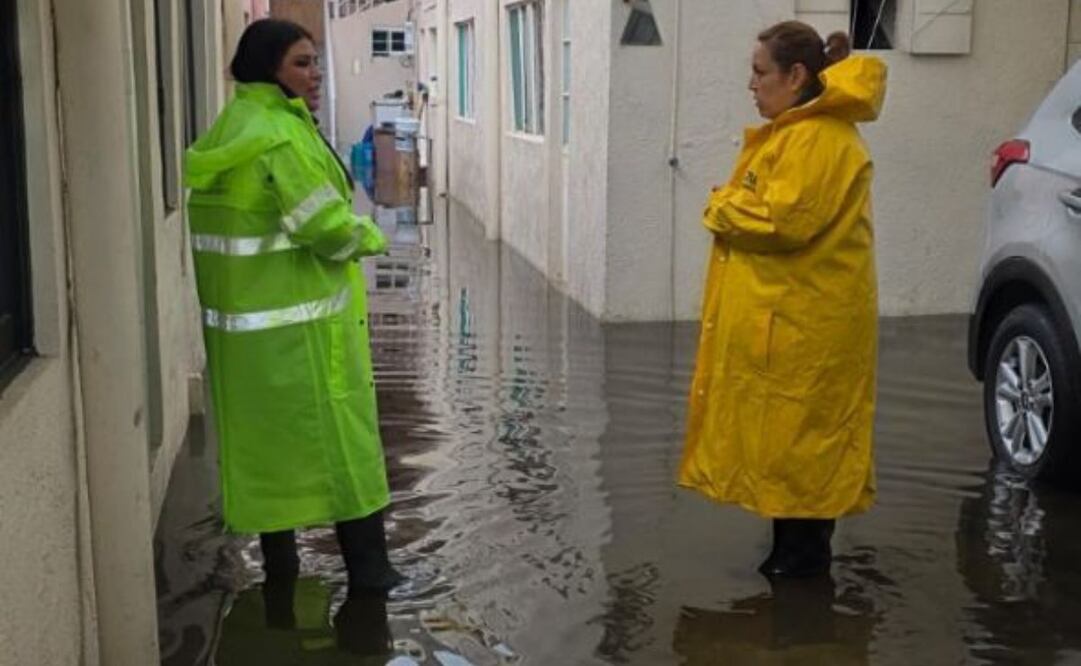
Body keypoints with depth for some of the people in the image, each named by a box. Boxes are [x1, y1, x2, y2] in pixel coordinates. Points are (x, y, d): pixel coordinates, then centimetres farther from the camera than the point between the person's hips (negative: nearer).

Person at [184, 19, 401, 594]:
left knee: (267, 445, 14)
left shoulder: (226, 132, 11)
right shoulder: (283, 136, -18)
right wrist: (369, 236, -2)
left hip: (242, 322, 9)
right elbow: (328, 228, -21)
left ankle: (279, 573, 23)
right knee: (341, 443, 2)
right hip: (300, 324, -9)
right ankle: (368, 573, 11)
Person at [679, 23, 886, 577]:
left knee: (802, 431, -2)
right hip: (781, 312, 10)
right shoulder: (793, 131, 16)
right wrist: (730, 207, -1)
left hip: (806, 320, -10)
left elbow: (784, 218, -26)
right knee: (781, 428, 15)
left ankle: (806, 550, 9)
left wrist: (722, 210, -11)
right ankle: (790, 541, 25)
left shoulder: (821, 139, -18)